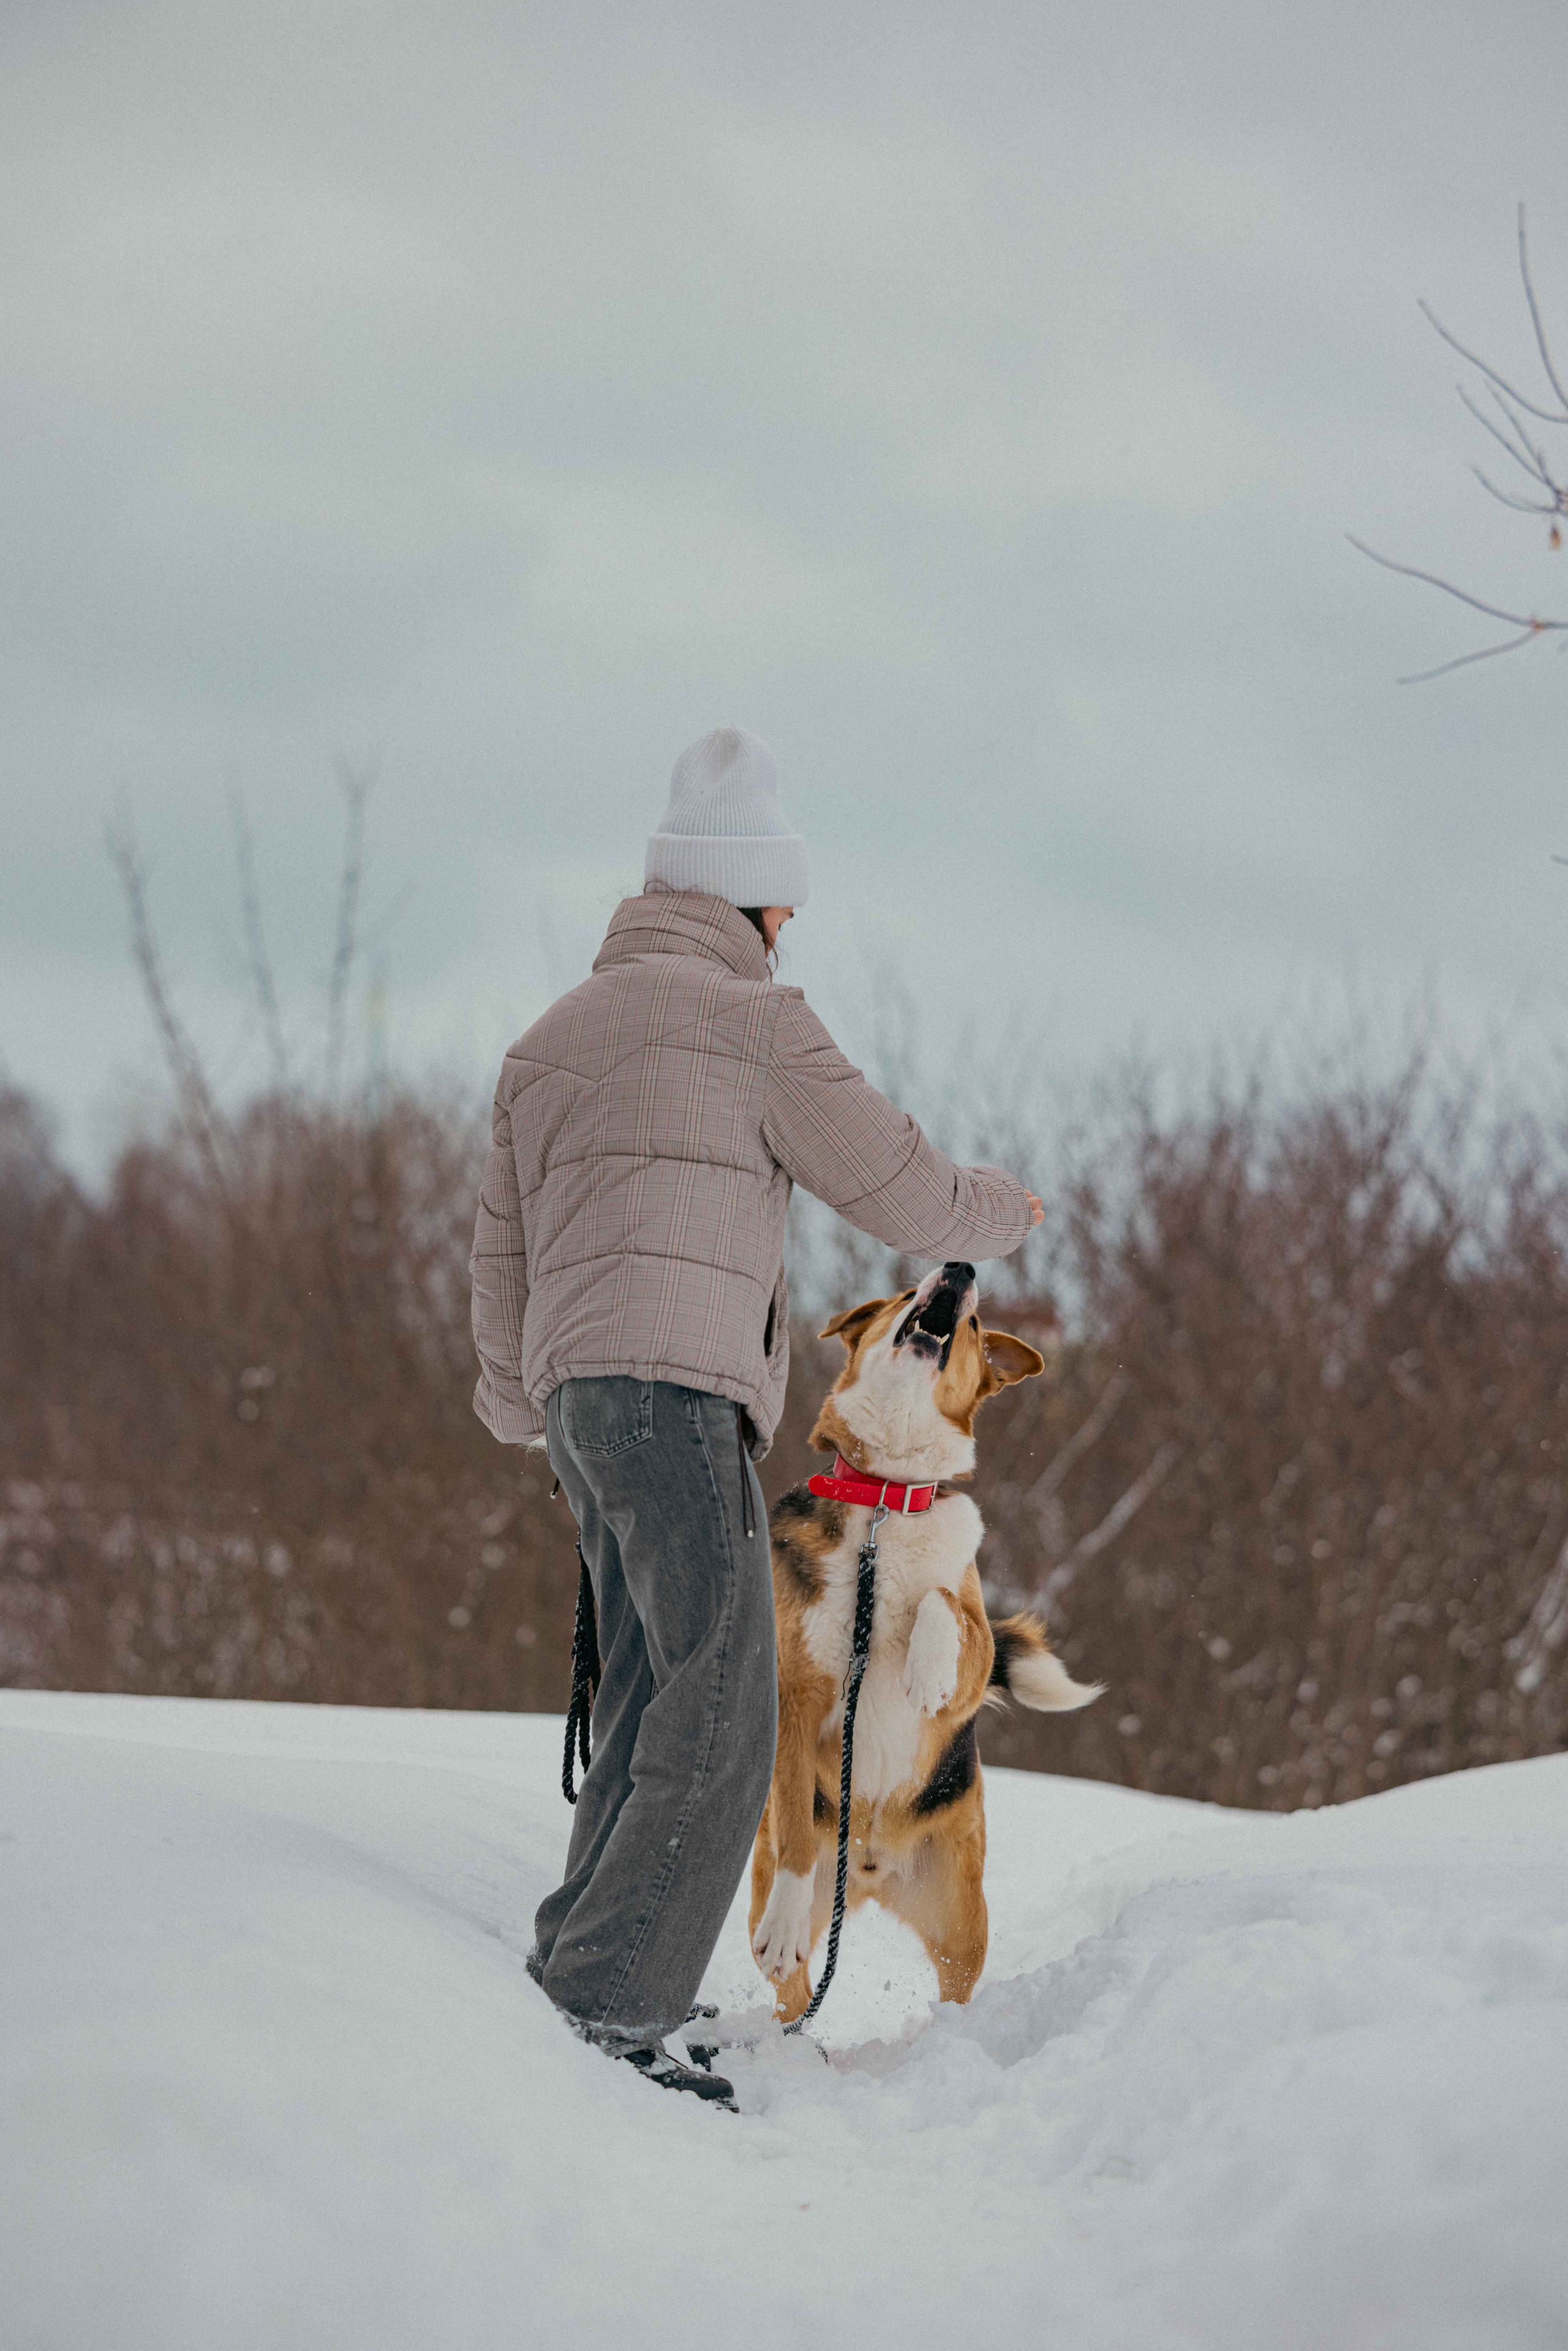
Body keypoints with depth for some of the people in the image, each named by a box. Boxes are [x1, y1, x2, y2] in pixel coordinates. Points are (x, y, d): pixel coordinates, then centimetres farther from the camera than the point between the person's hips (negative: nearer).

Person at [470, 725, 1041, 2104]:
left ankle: (585, 1968, 16)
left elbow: (503, 1258, 27)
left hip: (578, 1396, 9)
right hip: (673, 1386, -9)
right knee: (721, 1708, -11)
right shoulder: (752, 1021, -2)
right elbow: (907, 1198, 1)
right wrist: (1007, 1210, 22)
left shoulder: (548, 1041, 21)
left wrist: (515, 1402, 43)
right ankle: (610, 2002, -18)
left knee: (648, 1686, 16)